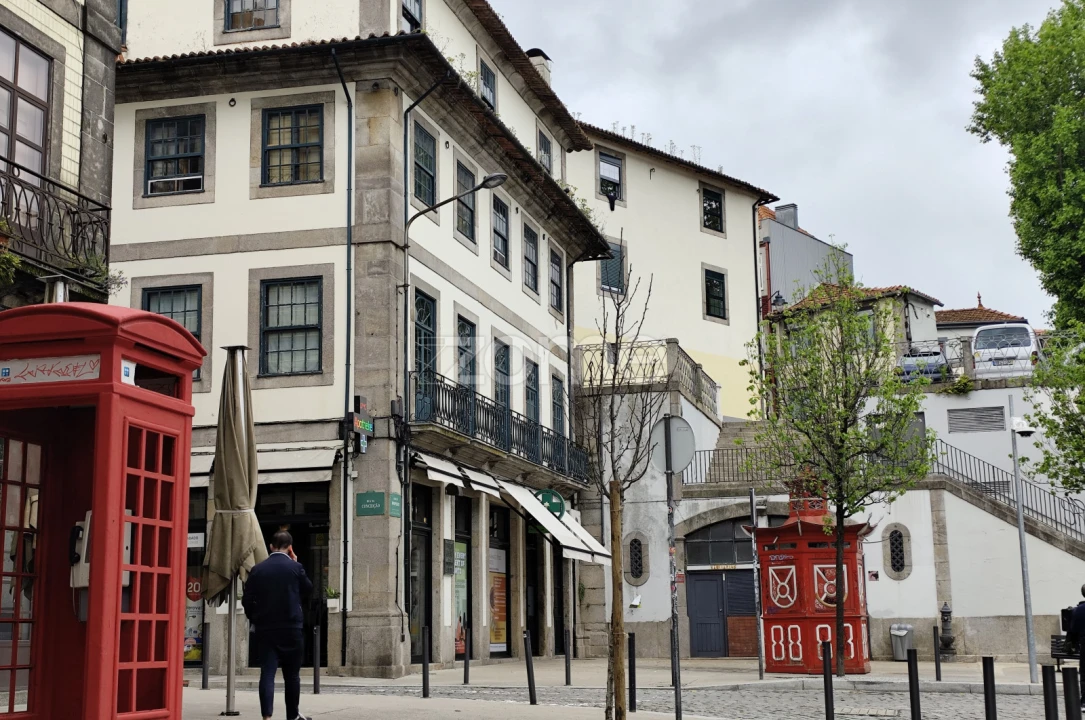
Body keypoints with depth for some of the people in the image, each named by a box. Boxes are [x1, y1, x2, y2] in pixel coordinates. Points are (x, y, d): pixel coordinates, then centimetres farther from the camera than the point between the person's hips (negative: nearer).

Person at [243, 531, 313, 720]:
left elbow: (247, 600, 1)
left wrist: (255, 620, 16)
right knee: (292, 674, 12)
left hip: (264, 629, 2)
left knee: (267, 673, -2)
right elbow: (308, 589, 10)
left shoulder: (257, 569, 2)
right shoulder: (295, 567, -6)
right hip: (291, 628, -2)